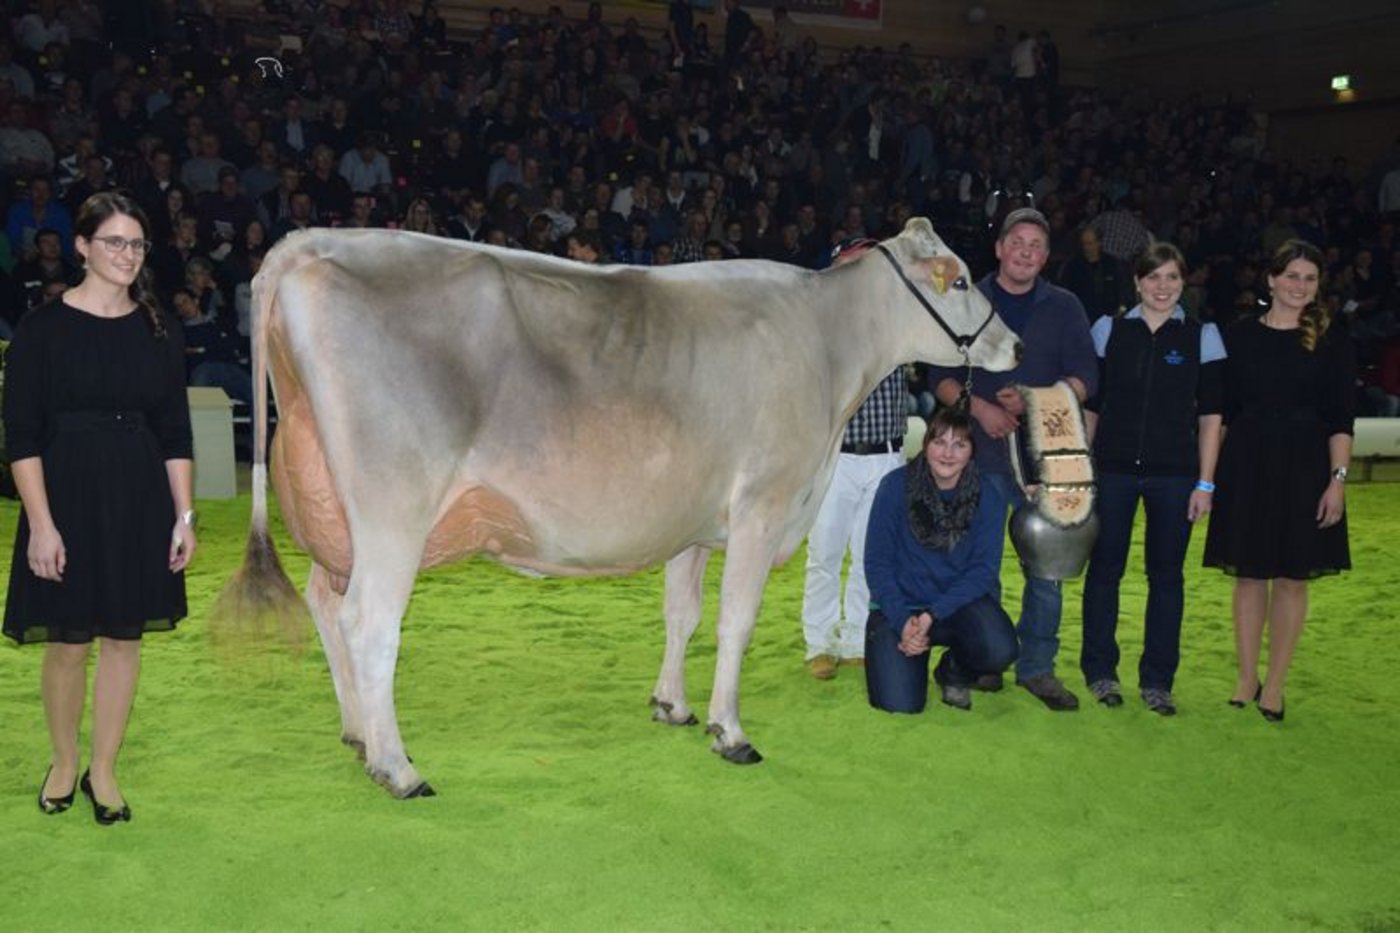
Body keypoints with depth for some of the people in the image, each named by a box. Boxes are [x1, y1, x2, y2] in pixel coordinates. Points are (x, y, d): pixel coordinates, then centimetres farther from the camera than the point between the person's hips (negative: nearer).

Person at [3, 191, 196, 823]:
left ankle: (103, 771, 22)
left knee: (123, 637, 8)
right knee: (68, 644, 5)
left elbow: (175, 431, 7)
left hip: (140, 502, 3)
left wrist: (184, 515, 2)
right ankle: (63, 764, 28)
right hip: (67, 498, -3)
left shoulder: (158, 330, 5)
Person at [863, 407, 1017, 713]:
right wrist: (903, 622, -20)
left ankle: (954, 671, 7)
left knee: (999, 650, -30)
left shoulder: (988, 497, -7)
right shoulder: (896, 486, -10)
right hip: (900, 604, -1)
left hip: (961, 600, 1)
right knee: (899, 703, -19)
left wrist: (932, 615, -22)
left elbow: (984, 569, -9)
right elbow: (877, 561, -8)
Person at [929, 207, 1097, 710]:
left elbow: (1085, 378, 2)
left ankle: (1037, 665, 13)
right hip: (982, 452, -1)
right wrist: (979, 407, -14)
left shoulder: (1063, 307, 8)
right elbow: (940, 375, 3)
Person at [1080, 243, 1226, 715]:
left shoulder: (1202, 336, 3)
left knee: (1166, 573, 5)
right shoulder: (1109, 330, 4)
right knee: (1105, 567, 5)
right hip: (1112, 468, 0)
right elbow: (1090, 405, 7)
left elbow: (1210, 414, 2)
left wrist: (1205, 482, -2)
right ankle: (1100, 670, 19)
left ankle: (1157, 680, 16)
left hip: (1174, 472, 0)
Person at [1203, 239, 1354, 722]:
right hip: (1247, 466, 1)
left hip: (1304, 469, -1)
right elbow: (1223, 410, 6)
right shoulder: (1240, 335, 3)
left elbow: (1340, 419, -2)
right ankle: (1246, 678, 19)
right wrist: (1211, 473, 2)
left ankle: (1274, 685, 15)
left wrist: (1337, 479, -10)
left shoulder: (1332, 342, 1)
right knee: (1248, 574, 7)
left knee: (1292, 578, 4)